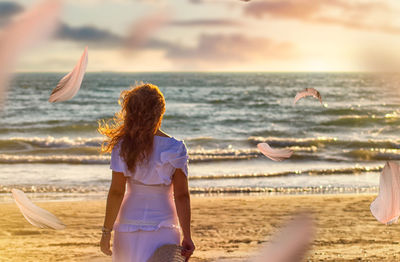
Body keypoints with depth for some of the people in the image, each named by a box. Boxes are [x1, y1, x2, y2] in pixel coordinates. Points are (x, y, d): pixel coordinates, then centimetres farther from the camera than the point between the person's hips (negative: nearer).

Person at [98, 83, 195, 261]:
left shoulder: (123, 147, -6)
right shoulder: (176, 149, -4)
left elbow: (116, 192, -8)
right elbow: (181, 195, -6)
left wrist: (106, 231, -2)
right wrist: (187, 237, -2)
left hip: (129, 228, 0)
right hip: (164, 229, 0)